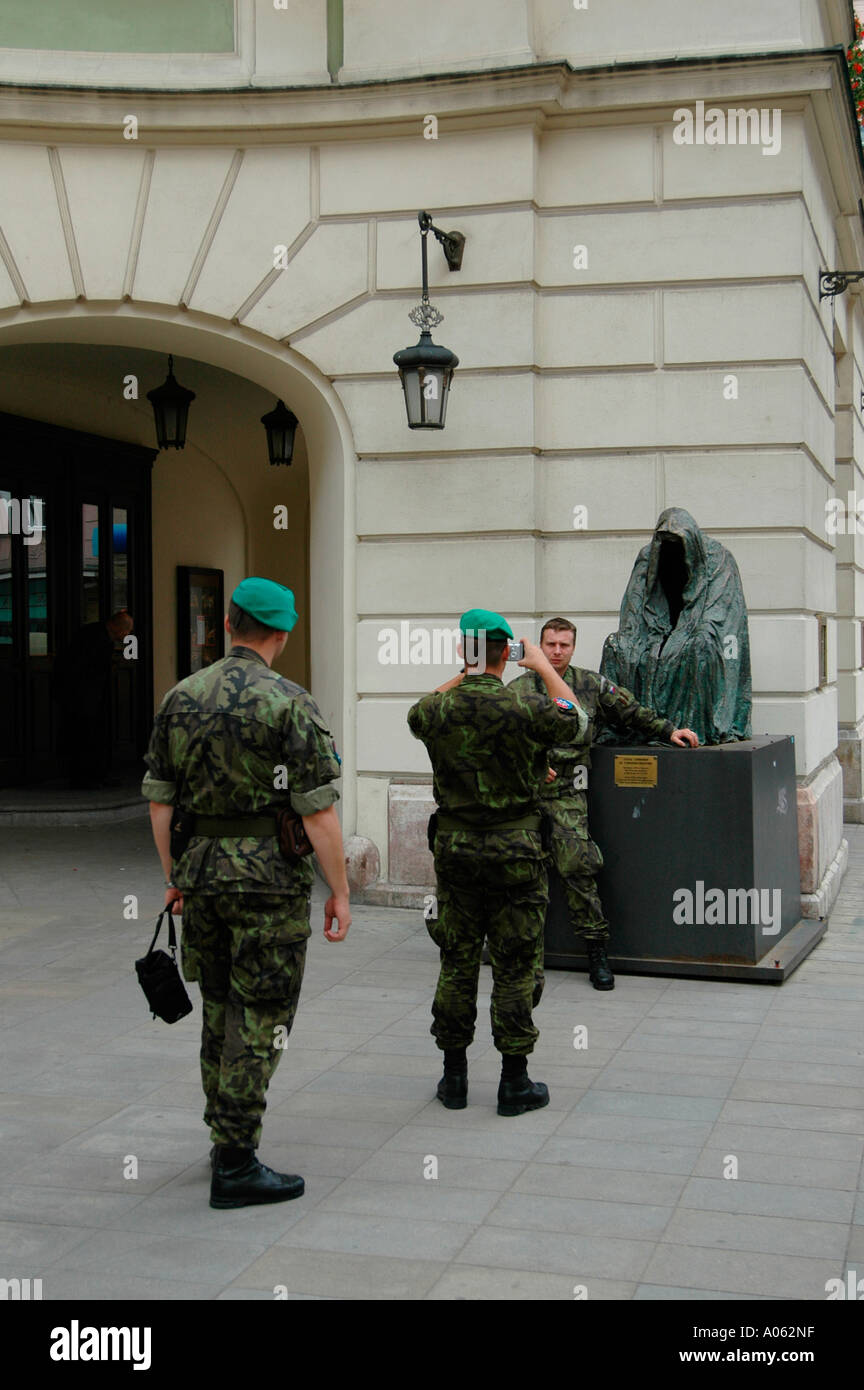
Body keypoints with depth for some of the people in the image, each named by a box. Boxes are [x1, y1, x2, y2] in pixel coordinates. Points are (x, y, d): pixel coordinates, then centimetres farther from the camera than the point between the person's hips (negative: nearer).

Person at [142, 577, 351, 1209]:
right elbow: (318, 812, -15)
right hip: (269, 878, -6)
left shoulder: (180, 698, 5)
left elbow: (160, 799, 9)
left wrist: (174, 875, 18)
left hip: (200, 872, 6)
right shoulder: (291, 704, -12)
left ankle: (225, 1137, 31)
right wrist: (340, 892, -7)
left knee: (219, 1012, 19)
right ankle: (236, 1166, 4)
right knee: (259, 1020, 1)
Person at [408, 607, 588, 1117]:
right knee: (516, 969, 6)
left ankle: (454, 1077, 20)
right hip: (514, 851, -3)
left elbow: (416, 715, 21)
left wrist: (461, 676, 25)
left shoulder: (438, 710, -6)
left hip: (454, 848, 3)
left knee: (457, 964, 13)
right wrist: (545, 669, 17)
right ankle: (515, 1084, 11)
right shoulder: (525, 708, -14)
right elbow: (577, 722, 8)